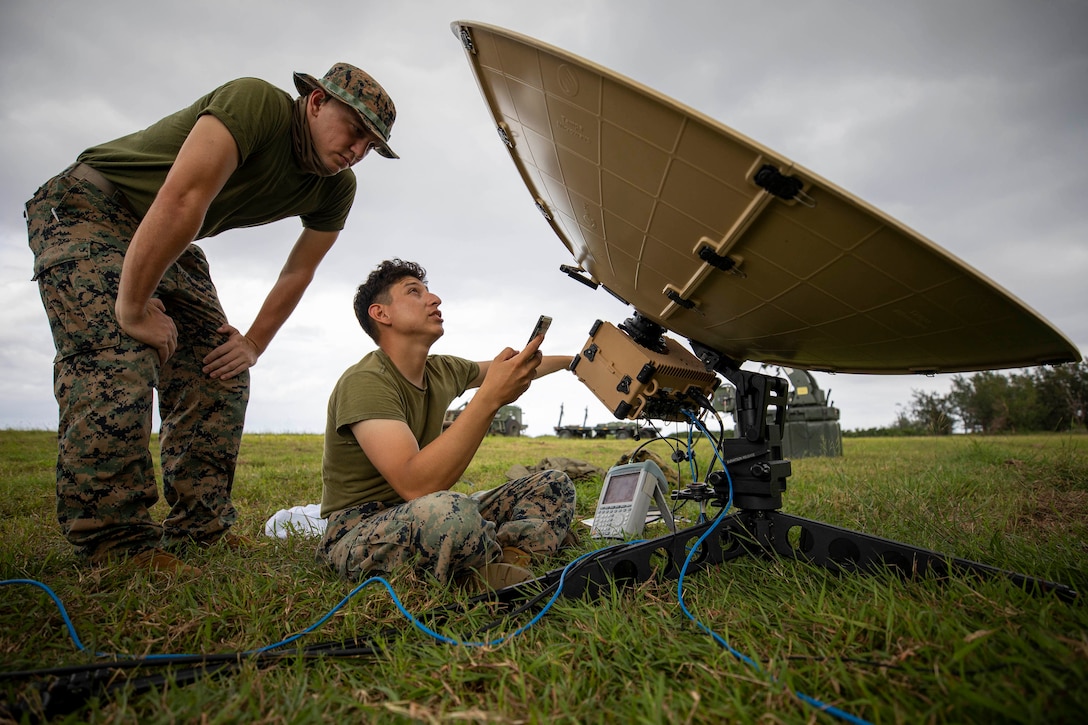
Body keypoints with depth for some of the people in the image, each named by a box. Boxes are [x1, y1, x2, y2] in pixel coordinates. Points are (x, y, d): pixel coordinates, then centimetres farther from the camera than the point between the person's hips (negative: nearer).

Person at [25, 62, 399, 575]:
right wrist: (134, 308, -30)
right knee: (116, 367, -25)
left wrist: (253, 344, 1)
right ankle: (113, 547, -19)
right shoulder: (255, 102, -27)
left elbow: (298, 272, 5)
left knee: (219, 378, -4)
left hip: (171, 245, 7)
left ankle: (200, 532, 3)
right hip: (89, 206, -7)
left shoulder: (336, 190, -4)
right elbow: (181, 202, -34)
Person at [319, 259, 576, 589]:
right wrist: (490, 398, -32)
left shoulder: (443, 371, 4)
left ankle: (498, 567, -20)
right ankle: (511, 552, -11)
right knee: (449, 510, -41)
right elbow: (416, 485, -32)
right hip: (357, 535, -8)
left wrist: (570, 360, 36)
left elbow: (507, 370, 24)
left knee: (554, 485, 2)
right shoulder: (366, 382, -20)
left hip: (425, 520, 8)